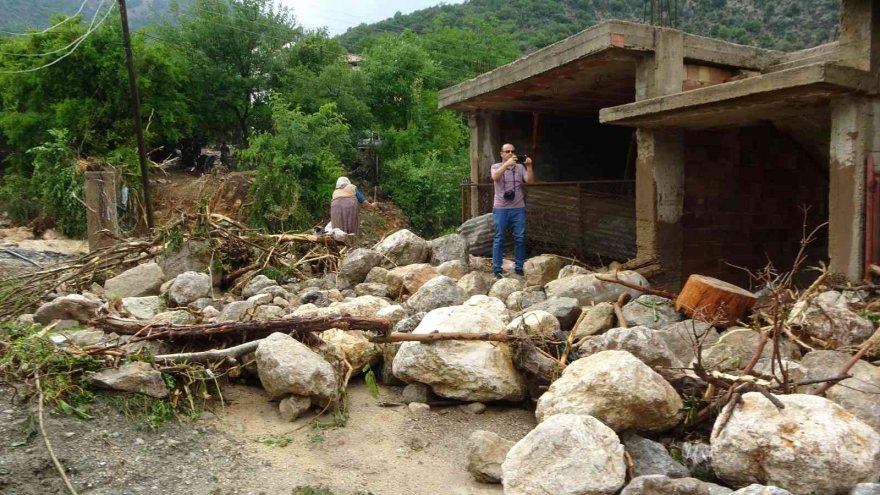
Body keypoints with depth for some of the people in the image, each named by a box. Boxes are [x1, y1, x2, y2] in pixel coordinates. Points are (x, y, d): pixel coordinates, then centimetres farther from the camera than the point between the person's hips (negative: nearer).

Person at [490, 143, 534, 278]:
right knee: (499, 239, 1)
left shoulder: (520, 167, 8)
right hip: (501, 209, -2)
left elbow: (530, 181, -4)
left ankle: (519, 267, 14)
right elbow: (495, 177, -20)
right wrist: (507, 164, -31)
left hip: (518, 208, 2)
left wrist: (529, 166, -17)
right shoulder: (496, 167, 3)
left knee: (520, 239, 4)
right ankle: (497, 269, 6)